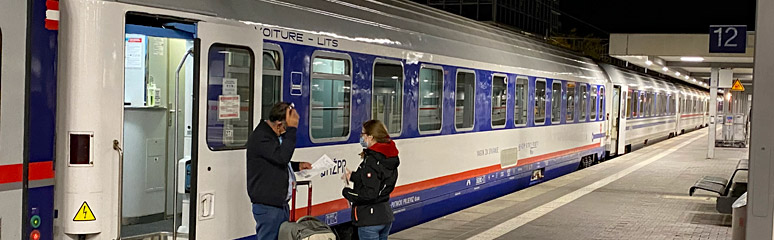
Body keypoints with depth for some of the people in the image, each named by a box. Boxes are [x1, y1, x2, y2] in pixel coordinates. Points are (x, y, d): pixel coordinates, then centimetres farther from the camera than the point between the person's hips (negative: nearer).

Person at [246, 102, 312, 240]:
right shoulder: (260, 138, -17)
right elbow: (282, 157, -30)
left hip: (281, 203, 10)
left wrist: (298, 166, 15)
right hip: (267, 206, -10)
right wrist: (292, 129, -27)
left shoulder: (276, 135, 16)